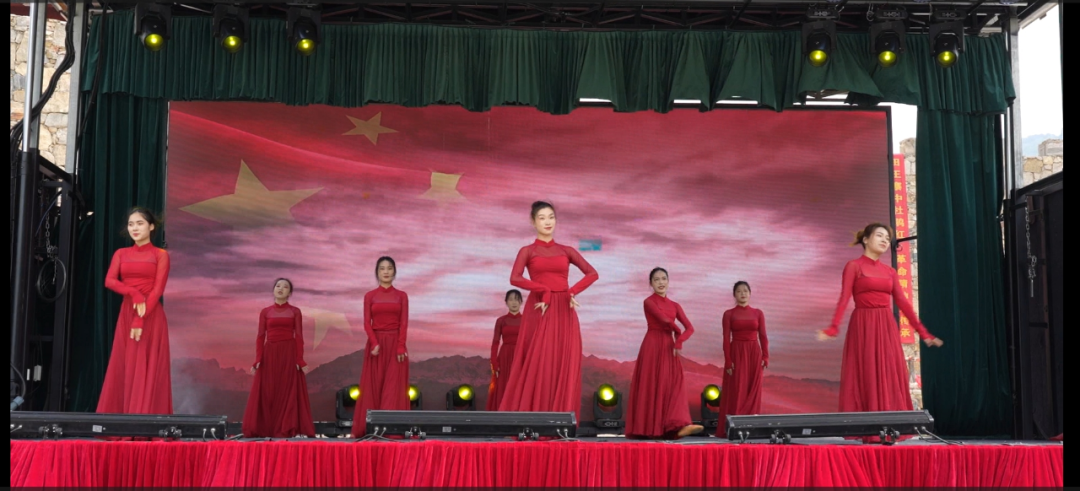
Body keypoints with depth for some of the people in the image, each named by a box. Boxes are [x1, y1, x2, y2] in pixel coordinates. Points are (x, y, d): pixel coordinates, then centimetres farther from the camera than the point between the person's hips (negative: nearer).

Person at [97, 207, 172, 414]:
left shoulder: (160, 255, 1)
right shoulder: (121, 254, 12)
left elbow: (158, 289, -8)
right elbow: (109, 281, -2)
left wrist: (140, 320, -17)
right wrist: (134, 293, -18)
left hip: (151, 318, -4)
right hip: (126, 315, 4)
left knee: (147, 371, -5)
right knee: (123, 369, 2)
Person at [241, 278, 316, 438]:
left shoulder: (295, 312, 5)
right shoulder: (265, 312, 9)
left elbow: (299, 337, 1)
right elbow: (260, 337, 5)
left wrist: (299, 359, -9)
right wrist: (258, 359, -5)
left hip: (289, 354, -1)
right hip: (269, 354, 1)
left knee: (288, 392, -3)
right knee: (267, 393, -1)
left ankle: (286, 429, -1)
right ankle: (264, 429, 3)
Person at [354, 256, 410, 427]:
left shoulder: (402, 296, 6)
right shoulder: (369, 296, 6)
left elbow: (404, 323, -1)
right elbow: (367, 323, -2)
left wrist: (401, 347, -11)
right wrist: (374, 344, -16)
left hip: (395, 344, 0)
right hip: (375, 343, 0)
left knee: (393, 387, -3)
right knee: (373, 386, 0)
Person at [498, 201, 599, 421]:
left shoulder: (566, 251, 14)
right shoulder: (527, 251, 7)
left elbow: (592, 273, 4)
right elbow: (515, 279, -10)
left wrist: (573, 292, -11)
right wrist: (544, 291, -17)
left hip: (564, 312, 3)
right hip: (539, 311, -3)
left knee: (564, 366, -1)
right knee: (536, 365, -5)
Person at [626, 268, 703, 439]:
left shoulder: (675, 305, 16)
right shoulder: (649, 302, 0)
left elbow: (690, 327, 5)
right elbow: (665, 319, -14)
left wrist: (679, 340, -13)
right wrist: (677, 332, 2)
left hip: (669, 348, 5)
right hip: (652, 346, -5)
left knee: (673, 385, -8)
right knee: (651, 385, -5)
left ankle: (678, 426, -20)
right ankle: (648, 428, -2)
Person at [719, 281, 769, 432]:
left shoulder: (758, 313, 7)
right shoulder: (729, 314, 1)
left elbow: (763, 337, 6)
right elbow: (726, 338, -3)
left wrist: (765, 357, -3)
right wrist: (728, 361, -10)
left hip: (754, 354, 2)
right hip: (736, 354, -2)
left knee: (753, 389, 2)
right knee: (735, 390, -3)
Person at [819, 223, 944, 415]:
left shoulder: (890, 271, 14)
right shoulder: (853, 266, -2)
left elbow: (902, 302, 12)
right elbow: (844, 298, -12)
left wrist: (923, 332, 6)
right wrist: (833, 328, -26)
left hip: (887, 329, 5)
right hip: (864, 328, -5)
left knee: (891, 381, 3)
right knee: (865, 381, -3)